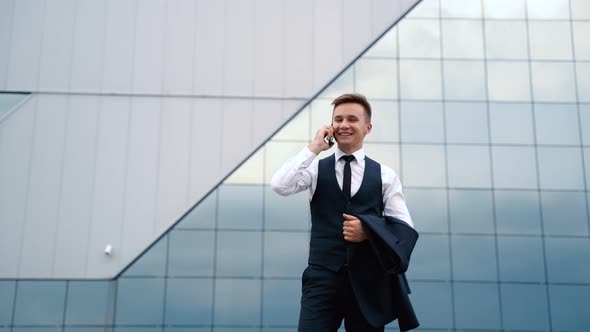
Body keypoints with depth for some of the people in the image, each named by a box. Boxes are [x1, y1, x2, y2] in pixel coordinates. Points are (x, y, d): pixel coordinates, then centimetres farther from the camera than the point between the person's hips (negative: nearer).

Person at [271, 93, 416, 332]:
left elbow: (405, 229, 5)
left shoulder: (385, 175, 7)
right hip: (323, 278, -1)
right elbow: (279, 186, -12)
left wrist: (370, 231, -13)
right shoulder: (316, 169, 6)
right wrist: (314, 148, -8)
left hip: (368, 281, 1)